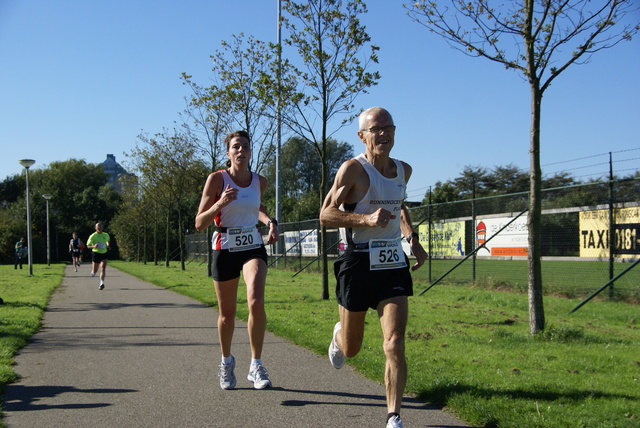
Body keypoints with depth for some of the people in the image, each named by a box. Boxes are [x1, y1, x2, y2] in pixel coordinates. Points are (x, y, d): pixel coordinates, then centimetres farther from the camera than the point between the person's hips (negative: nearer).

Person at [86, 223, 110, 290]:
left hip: (104, 254, 2)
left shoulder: (106, 235, 7)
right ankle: (93, 272, 44)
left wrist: (108, 245, 9)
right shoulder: (93, 236, -6)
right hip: (96, 253, -2)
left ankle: (102, 283, -21)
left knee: (103, 268, -16)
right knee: (95, 271, 6)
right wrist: (94, 246, -24)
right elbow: (88, 246, -4)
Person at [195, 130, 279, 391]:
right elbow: (199, 224, -8)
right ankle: (226, 361, 35)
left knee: (256, 301, -22)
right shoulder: (217, 179, -7)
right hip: (224, 249, -1)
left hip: (253, 247, 2)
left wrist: (270, 222, 8)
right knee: (227, 313, 8)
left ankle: (256, 366, -9)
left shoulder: (260, 182, 4)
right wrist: (219, 204, -24)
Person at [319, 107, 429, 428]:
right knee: (351, 349, 13)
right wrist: (367, 219, -27)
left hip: (393, 264, 4)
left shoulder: (404, 170, 9)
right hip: (358, 264, -3)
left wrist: (412, 239, 16)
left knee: (394, 345, -10)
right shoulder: (353, 169, -10)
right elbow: (326, 215, -14)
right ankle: (339, 335, 51)